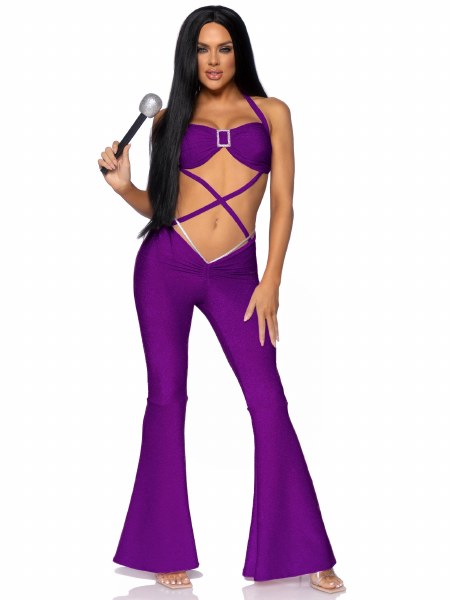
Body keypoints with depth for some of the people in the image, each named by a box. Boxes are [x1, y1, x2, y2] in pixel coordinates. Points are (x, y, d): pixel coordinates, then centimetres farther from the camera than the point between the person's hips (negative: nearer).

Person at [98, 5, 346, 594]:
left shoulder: (271, 113, 7)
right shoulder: (170, 120, 8)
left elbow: (282, 203, 3)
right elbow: (159, 206, 12)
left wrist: (270, 284, -5)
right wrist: (124, 184, -8)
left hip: (234, 274, 0)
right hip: (165, 264, 1)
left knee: (269, 400, -5)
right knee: (167, 397, 1)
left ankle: (301, 551, 2)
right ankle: (167, 549, 10)